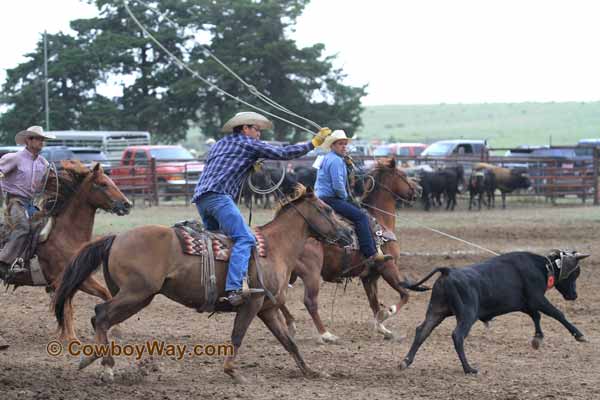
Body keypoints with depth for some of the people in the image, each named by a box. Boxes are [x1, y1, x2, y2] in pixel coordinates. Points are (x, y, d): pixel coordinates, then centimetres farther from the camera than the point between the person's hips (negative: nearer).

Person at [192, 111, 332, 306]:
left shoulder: (220, 144, 29)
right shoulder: (248, 143, 7)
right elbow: (282, 153, 6)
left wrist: (251, 167, 32)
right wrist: (313, 143, 13)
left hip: (200, 198, 9)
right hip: (218, 196, -9)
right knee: (244, 239, -17)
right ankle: (234, 289, -34)